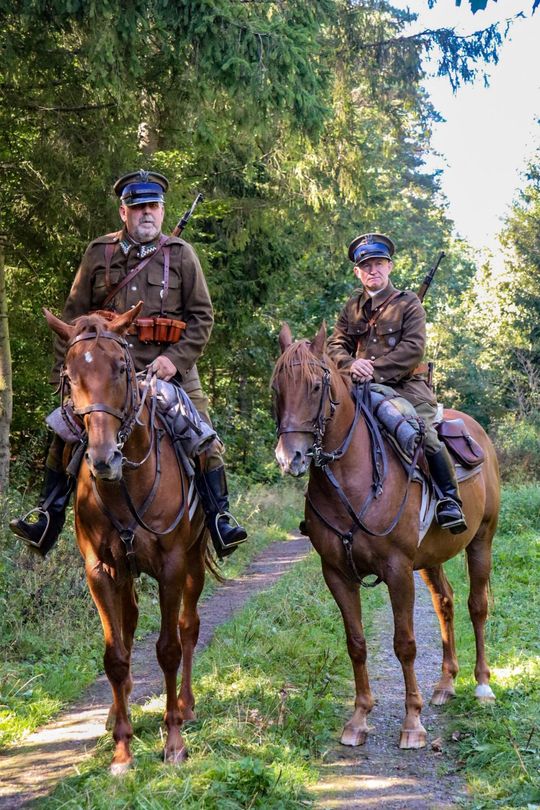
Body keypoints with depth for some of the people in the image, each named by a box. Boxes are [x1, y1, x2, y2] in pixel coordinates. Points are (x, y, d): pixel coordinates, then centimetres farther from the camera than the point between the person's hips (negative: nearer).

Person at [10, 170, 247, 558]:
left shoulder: (181, 254, 7)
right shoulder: (99, 253, 10)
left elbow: (202, 316, 5)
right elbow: (74, 315, 12)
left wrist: (175, 358, -9)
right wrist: (63, 369, 5)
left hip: (169, 366, -1)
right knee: (65, 431, -8)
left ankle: (220, 520, -2)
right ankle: (48, 518, 1)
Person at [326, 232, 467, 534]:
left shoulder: (408, 302, 3)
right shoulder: (352, 307, 17)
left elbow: (413, 348, -9)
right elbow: (336, 345, 12)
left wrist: (375, 369, -19)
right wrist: (351, 364, -13)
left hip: (405, 385, -5)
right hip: (362, 389, 5)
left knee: (424, 434, -26)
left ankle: (450, 499, -15)